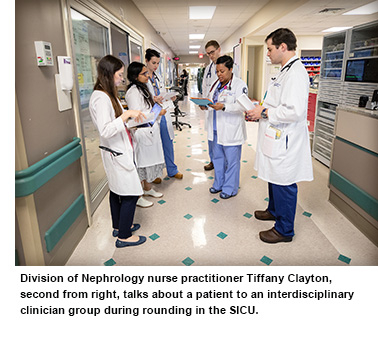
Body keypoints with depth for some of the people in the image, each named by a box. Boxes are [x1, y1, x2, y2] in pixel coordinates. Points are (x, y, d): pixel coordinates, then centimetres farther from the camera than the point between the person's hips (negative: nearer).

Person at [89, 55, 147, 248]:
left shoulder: (108, 95, 11)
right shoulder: (101, 98, -20)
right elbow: (105, 130, -28)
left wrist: (130, 117, 15)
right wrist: (127, 114, -28)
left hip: (117, 151, 11)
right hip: (117, 154, -11)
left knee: (117, 191, 19)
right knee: (130, 193, -3)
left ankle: (119, 226, 36)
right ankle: (124, 236, 11)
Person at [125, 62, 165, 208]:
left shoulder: (142, 88, 14)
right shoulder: (133, 92, -18)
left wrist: (154, 101, 8)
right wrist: (158, 112, -16)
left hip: (150, 130, 10)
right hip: (141, 132, -10)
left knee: (150, 160, 19)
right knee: (141, 162, 0)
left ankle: (148, 188, 37)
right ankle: (137, 197, 14)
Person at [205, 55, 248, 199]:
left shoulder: (240, 85, -10)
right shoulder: (216, 84, 13)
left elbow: (241, 106, -19)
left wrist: (223, 107, -32)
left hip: (231, 130, -7)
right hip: (216, 128, 7)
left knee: (231, 160, 3)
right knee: (217, 158, 17)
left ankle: (230, 188, 17)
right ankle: (219, 183, 33)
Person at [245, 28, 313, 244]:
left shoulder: (296, 73, -19)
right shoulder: (286, 71, 14)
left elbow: (294, 111, -29)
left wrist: (265, 112, -18)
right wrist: (261, 111, 10)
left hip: (285, 142, -11)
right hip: (276, 138, 11)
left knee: (284, 185, 1)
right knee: (274, 178, 24)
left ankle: (284, 230, 17)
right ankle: (274, 211, 45)